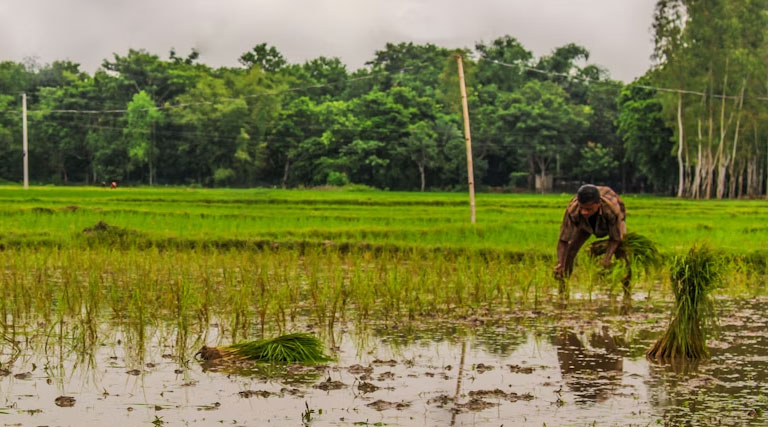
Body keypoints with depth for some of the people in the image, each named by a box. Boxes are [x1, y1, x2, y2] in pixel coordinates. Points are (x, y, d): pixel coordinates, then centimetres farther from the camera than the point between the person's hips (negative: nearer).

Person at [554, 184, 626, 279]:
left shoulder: (612, 208, -47)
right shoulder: (572, 210, -43)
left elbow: (615, 238, -31)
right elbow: (563, 240, -35)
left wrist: (607, 258, -47)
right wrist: (560, 264, -51)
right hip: (586, 224, 1)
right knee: (570, 250, -11)